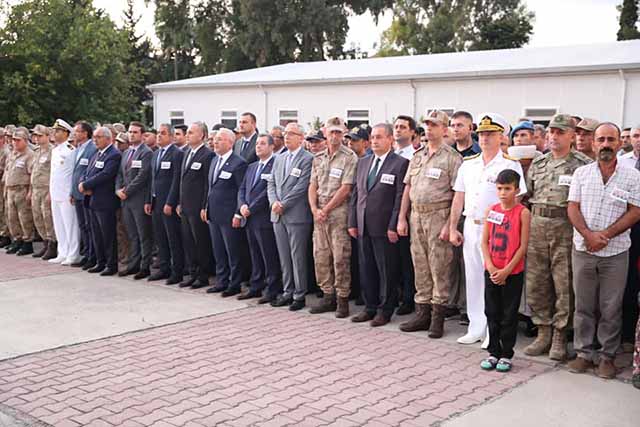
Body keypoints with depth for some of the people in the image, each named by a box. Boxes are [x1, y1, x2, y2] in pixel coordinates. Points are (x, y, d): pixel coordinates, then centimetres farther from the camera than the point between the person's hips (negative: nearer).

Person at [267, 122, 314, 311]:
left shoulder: (308, 159, -7)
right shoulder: (279, 159, 16)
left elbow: (302, 186, -14)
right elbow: (271, 184, 13)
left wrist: (283, 205, -14)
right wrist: (274, 202, -5)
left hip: (297, 215, -7)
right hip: (278, 216, 7)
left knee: (298, 257, -1)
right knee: (284, 257, 12)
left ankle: (299, 295, 8)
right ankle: (287, 292, 21)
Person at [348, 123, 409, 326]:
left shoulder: (400, 163, -5)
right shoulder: (362, 162, 14)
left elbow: (400, 197, -10)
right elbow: (355, 194, 15)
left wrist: (394, 226, -14)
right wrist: (352, 222, 10)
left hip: (384, 228, -6)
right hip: (363, 227, 6)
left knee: (386, 271, 3)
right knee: (366, 270, 12)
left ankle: (385, 310, 14)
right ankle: (370, 307, 24)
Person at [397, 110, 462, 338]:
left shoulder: (452, 157, -5)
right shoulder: (417, 156, 15)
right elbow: (407, 188, 16)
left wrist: (450, 225, -16)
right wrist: (402, 218, 9)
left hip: (438, 216, -6)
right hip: (416, 215, 6)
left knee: (440, 268, -2)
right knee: (420, 267, 11)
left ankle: (437, 317, 6)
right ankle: (422, 313, 19)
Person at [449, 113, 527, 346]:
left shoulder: (511, 165, -5)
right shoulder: (468, 164, 12)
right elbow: (459, 197, 14)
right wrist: (453, 228, 10)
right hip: (470, 227, 6)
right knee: (473, 279, 11)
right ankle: (476, 328, 22)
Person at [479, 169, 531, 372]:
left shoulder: (523, 213, -7)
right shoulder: (491, 210, 4)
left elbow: (523, 246, -9)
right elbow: (484, 242, 4)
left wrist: (506, 270, -12)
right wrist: (490, 267, -8)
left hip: (512, 273, -4)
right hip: (491, 271, 4)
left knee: (509, 315, 5)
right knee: (492, 313, 10)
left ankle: (506, 355, 16)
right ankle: (493, 352, 22)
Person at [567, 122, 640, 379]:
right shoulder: (581, 173, 5)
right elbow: (573, 208, 1)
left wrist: (605, 235, -13)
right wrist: (589, 235, -14)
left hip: (615, 252, -1)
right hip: (583, 250, 2)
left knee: (611, 308, 5)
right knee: (583, 305, 8)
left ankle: (607, 356, 16)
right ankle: (584, 352, 18)